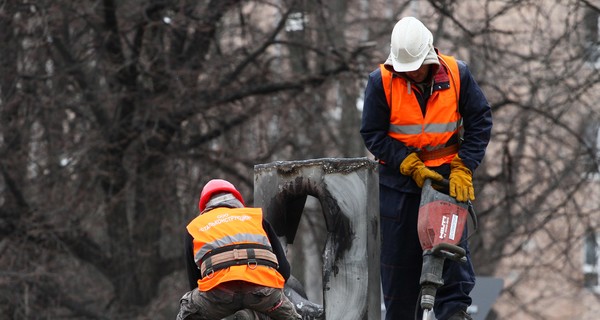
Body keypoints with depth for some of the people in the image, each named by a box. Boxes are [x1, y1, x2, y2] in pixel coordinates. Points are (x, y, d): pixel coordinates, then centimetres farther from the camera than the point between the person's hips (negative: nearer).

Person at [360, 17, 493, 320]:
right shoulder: (381, 81, -10)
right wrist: (412, 166, -15)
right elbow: (373, 134, -7)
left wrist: (463, 168, -11)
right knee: (399, 249, 4)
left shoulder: (456, 73, -7)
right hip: (399, 176, 0)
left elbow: (480, 121, -1)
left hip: (447, 171, 0)